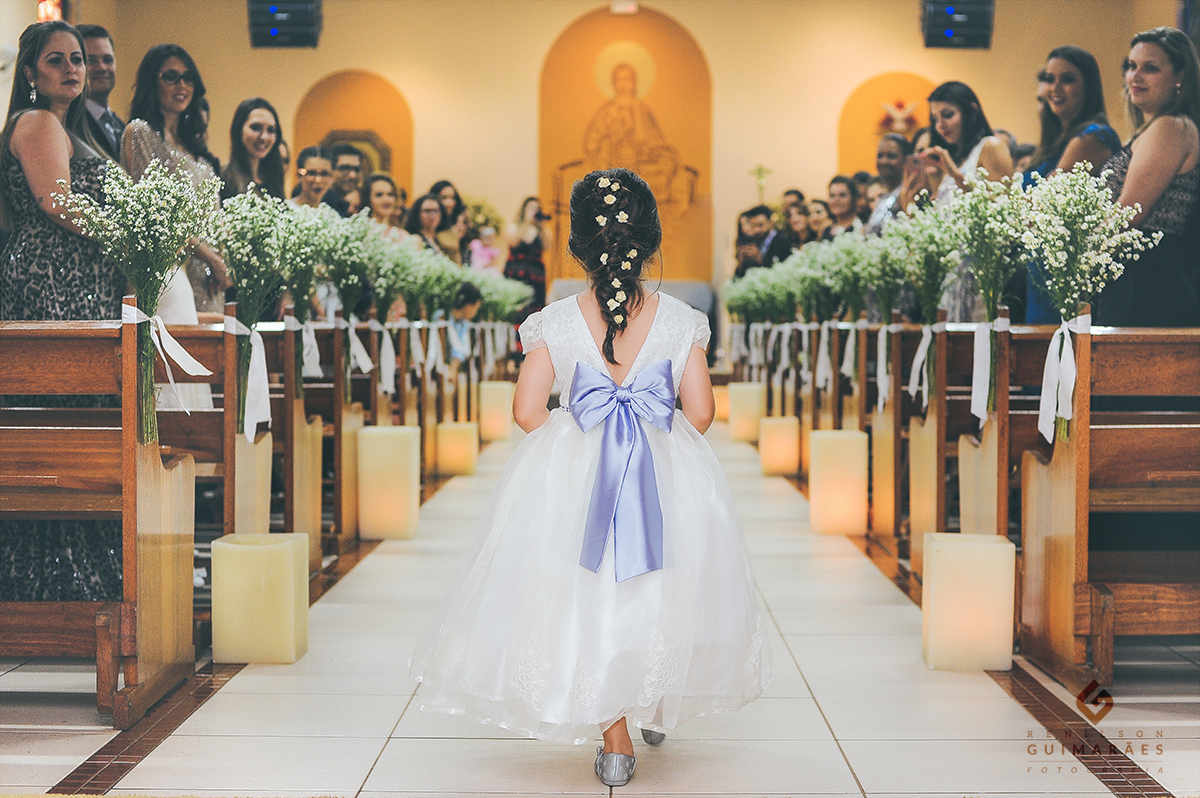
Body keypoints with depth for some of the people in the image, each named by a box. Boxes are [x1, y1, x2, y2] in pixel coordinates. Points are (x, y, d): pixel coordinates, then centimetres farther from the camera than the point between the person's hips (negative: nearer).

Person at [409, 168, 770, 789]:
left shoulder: (555, 323, -10)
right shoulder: (680, 321, -8)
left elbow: (527, 411, -8)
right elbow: (699, 412, -6)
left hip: (573, 478, -1)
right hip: (669, 477, 1)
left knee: (588, 598, 11)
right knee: (660, 596, 21)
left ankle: (615, 743, 13)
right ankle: (659, 708, 39)